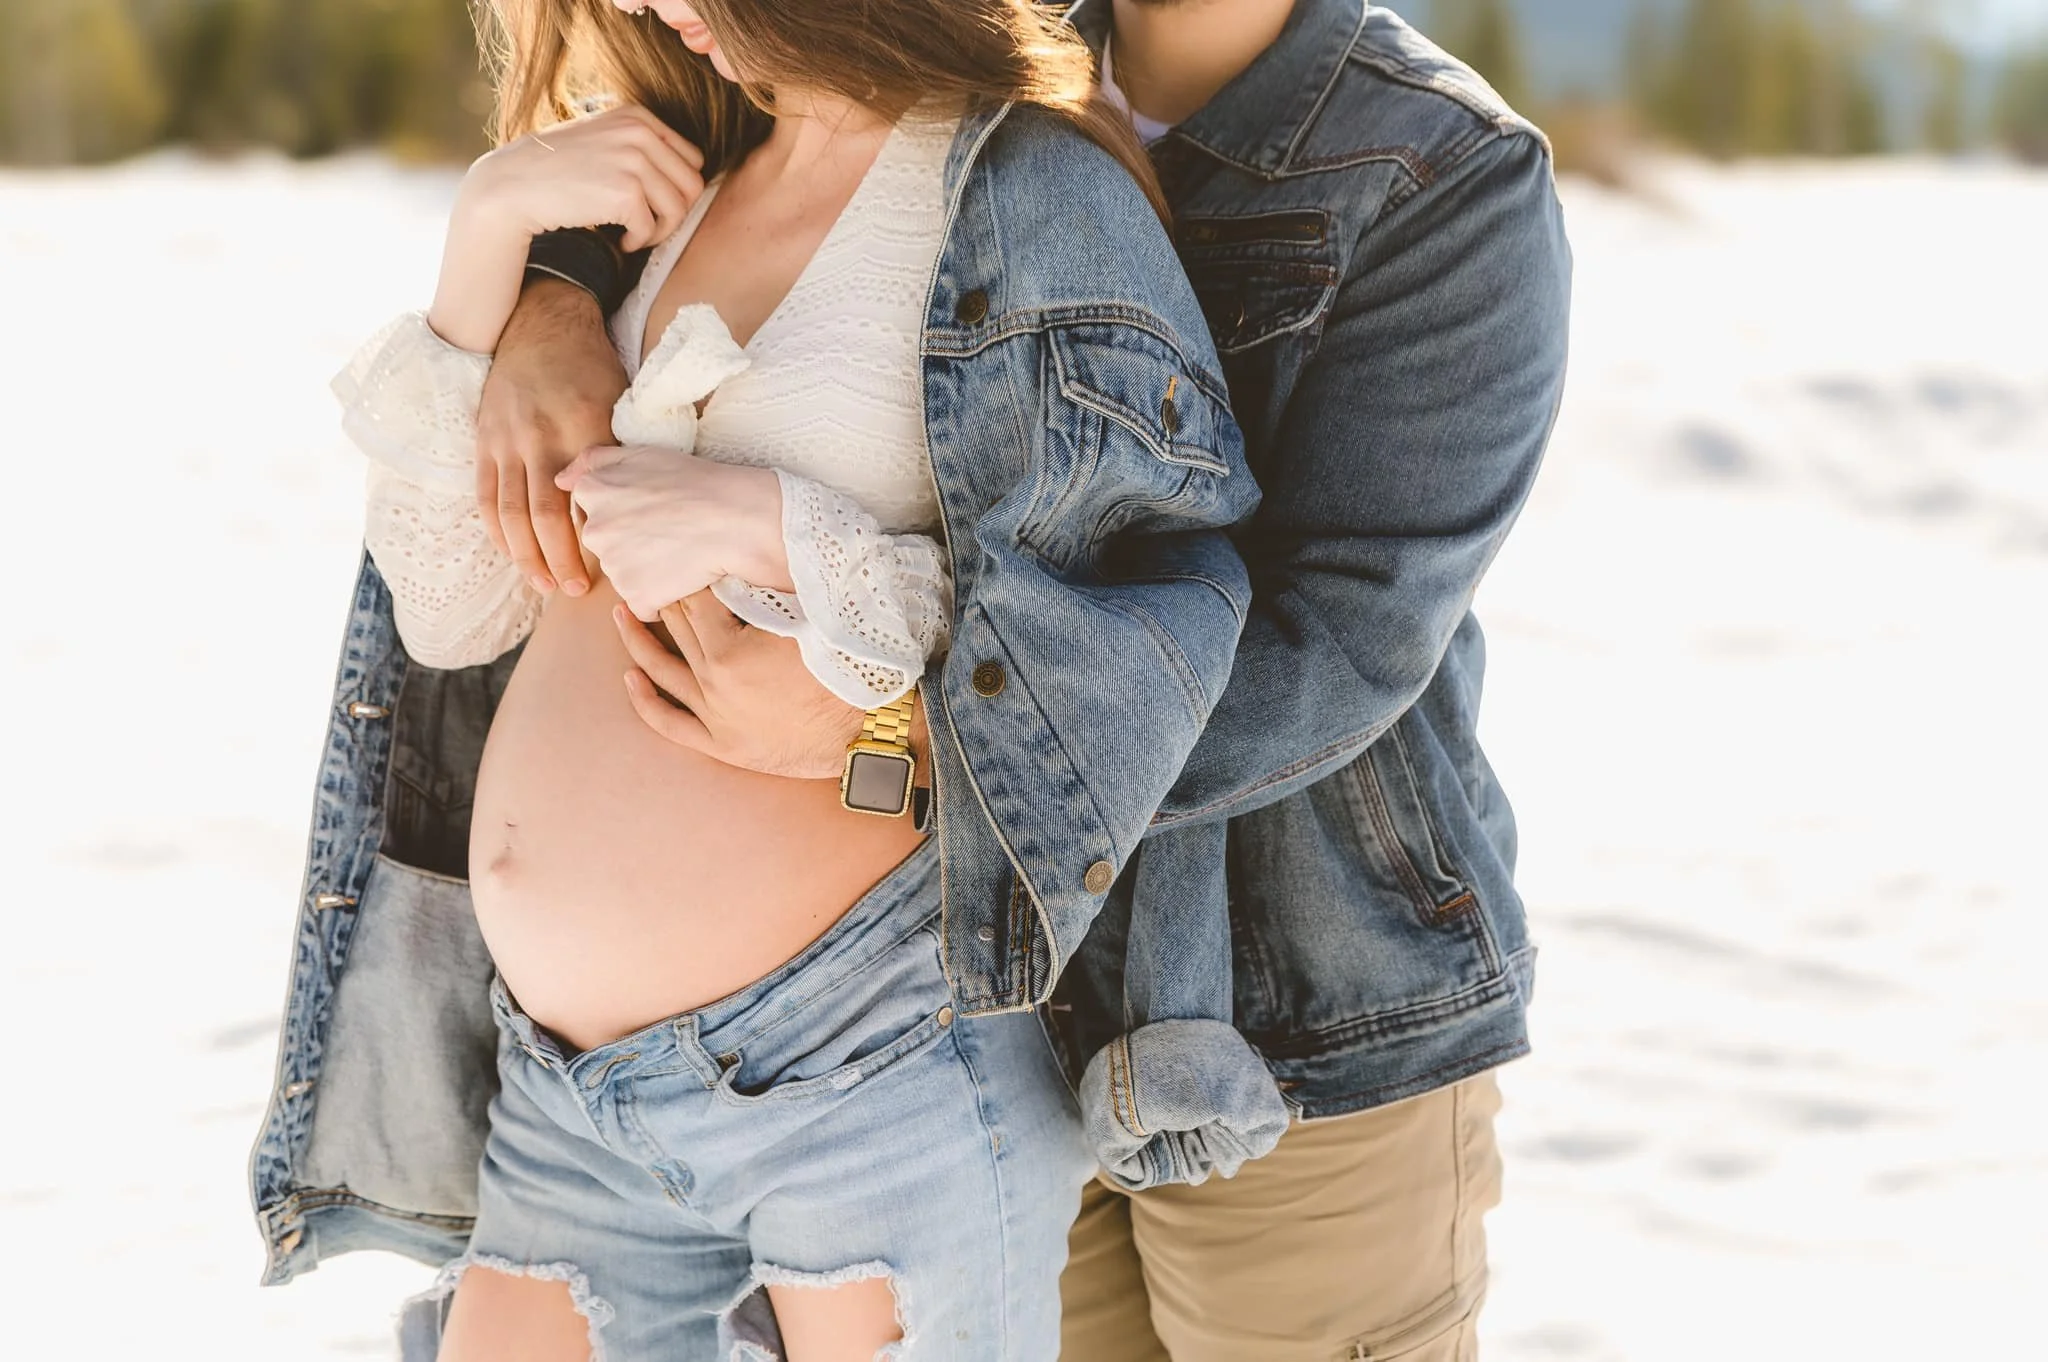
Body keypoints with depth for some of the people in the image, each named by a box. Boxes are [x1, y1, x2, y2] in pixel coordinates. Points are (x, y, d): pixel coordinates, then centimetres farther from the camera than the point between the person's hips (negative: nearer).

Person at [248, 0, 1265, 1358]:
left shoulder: (1034, 191, -7)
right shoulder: (682, 187, 13)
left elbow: (1130, 659, -11)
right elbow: (454, 614, 8)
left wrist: (779, 535, -18)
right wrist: (486, 230, -1)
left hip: (870, 1056, -6)